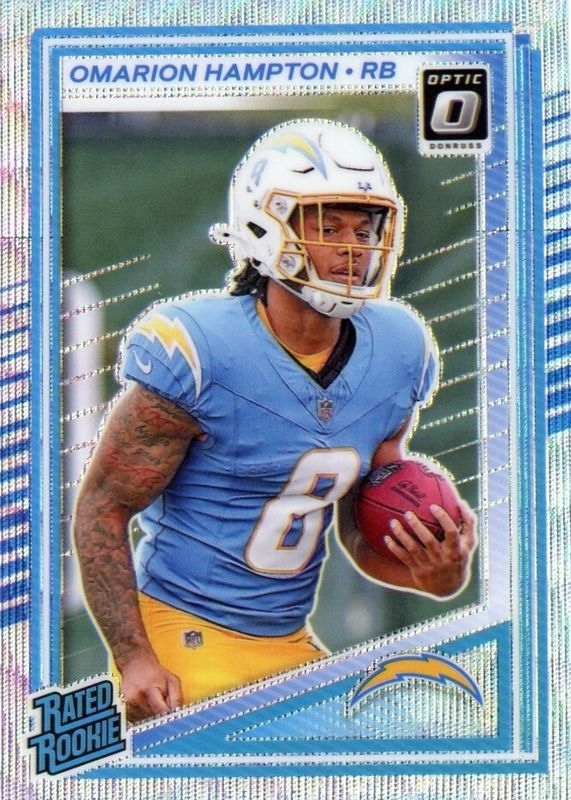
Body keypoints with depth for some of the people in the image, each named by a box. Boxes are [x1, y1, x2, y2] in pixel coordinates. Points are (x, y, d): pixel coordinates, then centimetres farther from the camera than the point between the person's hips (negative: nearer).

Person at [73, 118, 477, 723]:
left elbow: (366, 536, 8)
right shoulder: (198, 353, -18)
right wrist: (134, 659, -17)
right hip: (184, 641, -5)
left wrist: (437, 574, -12)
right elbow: (101, 508, -11)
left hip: (292, 646, 6)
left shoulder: (396, 354, 0)